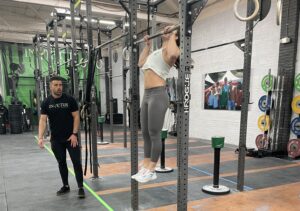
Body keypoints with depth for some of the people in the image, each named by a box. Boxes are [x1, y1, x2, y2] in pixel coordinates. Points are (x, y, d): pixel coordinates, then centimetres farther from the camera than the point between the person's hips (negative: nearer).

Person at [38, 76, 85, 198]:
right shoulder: (46, 103, -3)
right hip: (56, 139, 2)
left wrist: (74, 134, -14)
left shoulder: (70, 100, -7)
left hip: (71, 137, -2)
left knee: (76, 162, -2)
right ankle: (65, 186, 29)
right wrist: (40, 137, -22)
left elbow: (76, 117, -7)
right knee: (61, 163, 14)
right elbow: (43, 120, -9)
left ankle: (81, 187, 8)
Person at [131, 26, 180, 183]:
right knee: (145, 134, 11)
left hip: (158, 95, -9)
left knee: (154, 134, -4)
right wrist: (147, 45, 34)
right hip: (147, 95, 10)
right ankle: (145, 167, 20)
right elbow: (141, 63, 35)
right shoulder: (157, 52, 24)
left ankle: (151, 171, 7)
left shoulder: (169, 49, -3)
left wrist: (172, 36, -13)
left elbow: (173, 54, -30)